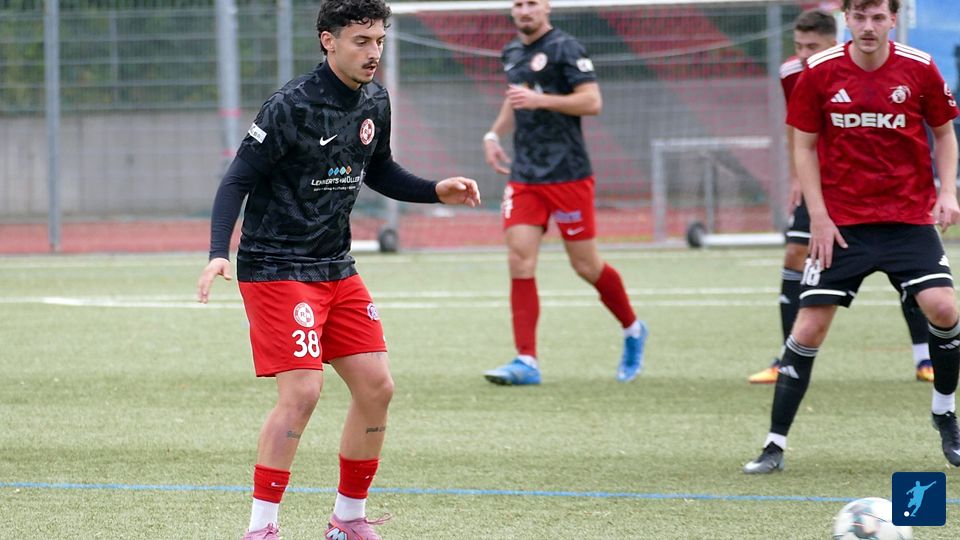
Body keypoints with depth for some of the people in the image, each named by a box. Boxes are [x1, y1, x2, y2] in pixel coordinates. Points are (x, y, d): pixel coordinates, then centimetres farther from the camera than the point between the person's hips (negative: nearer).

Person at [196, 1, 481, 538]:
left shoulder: (375, 102, 5)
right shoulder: (292, 106, -17)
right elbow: (239, 179, -15)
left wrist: (436, 191, 6)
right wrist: (219, 253, -28)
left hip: (337, 269, 8)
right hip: (276, 268, -8)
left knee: (377, 387, 3)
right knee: (302, 391, -17)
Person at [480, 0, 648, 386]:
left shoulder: (564, 48, -9)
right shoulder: (512, 53, 14)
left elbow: (592, 101, -16)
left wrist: (540, 100, -22)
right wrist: (494, 134, 18)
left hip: (567, 175, -6)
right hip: (523, 177, 6)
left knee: (586, 265, 2)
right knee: (519, 261, -7)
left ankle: (633, 331, 27)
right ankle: (526, 361, -9)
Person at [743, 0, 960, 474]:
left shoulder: (919, 69, -5)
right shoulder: (819, 72, -5)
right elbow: (804, 146, 3)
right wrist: (818, 217, -4)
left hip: (909, 217, 0)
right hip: (840, 222, 0)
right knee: (809, 328, -5)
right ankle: (775, 446, 4)